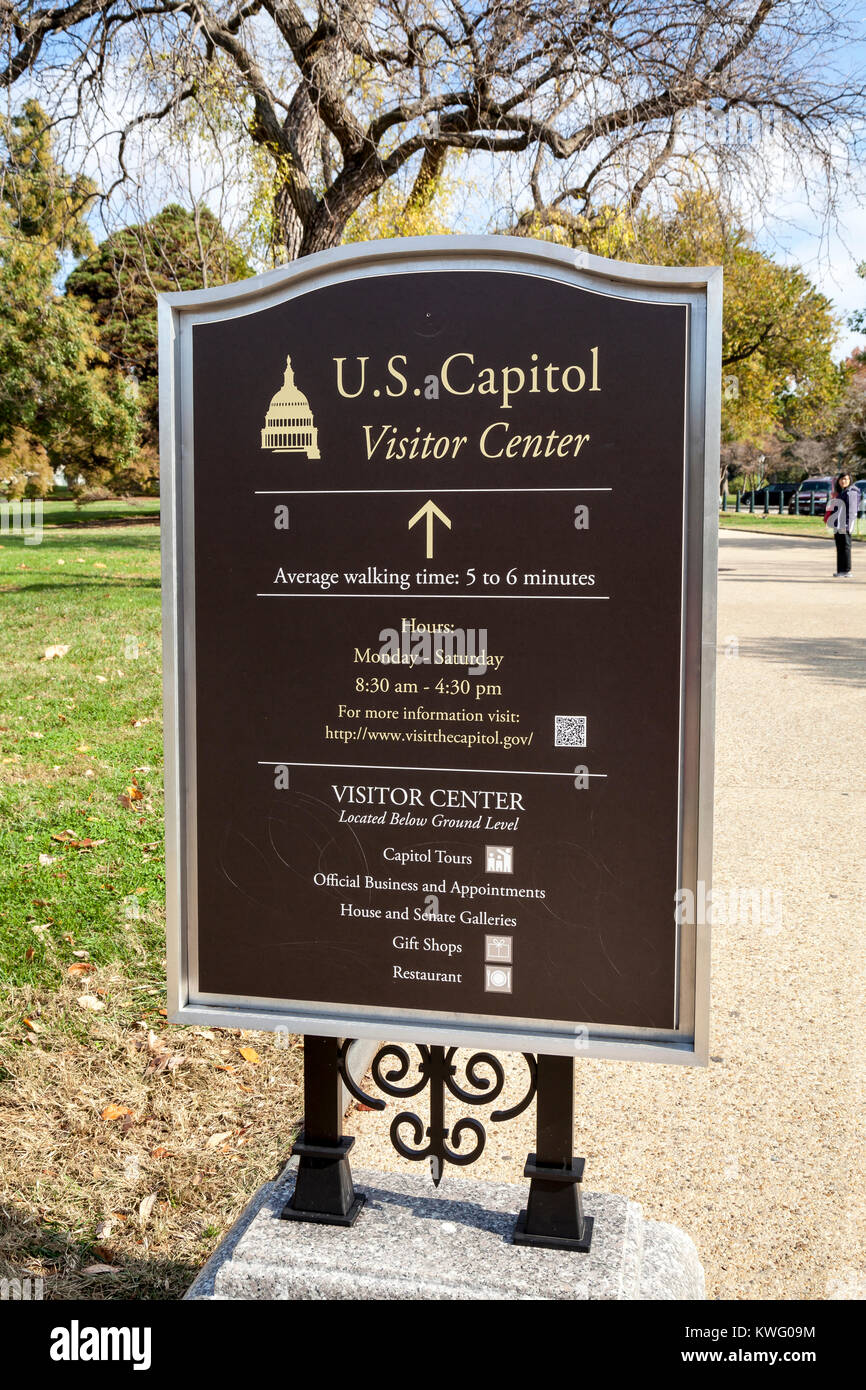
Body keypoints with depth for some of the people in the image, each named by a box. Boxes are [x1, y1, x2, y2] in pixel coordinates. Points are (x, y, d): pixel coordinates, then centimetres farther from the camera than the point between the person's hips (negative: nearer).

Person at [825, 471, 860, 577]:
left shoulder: (851, 492, -8)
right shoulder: (839, 493, 19)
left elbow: (851, 510, -15)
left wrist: (847, 525, -21)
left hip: (844, 524, -9)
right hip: (837, 526, 9)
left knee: (845, 547, -7)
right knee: (839, 548, 9)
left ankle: (847, 571, -5)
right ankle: (840, 571, 12)